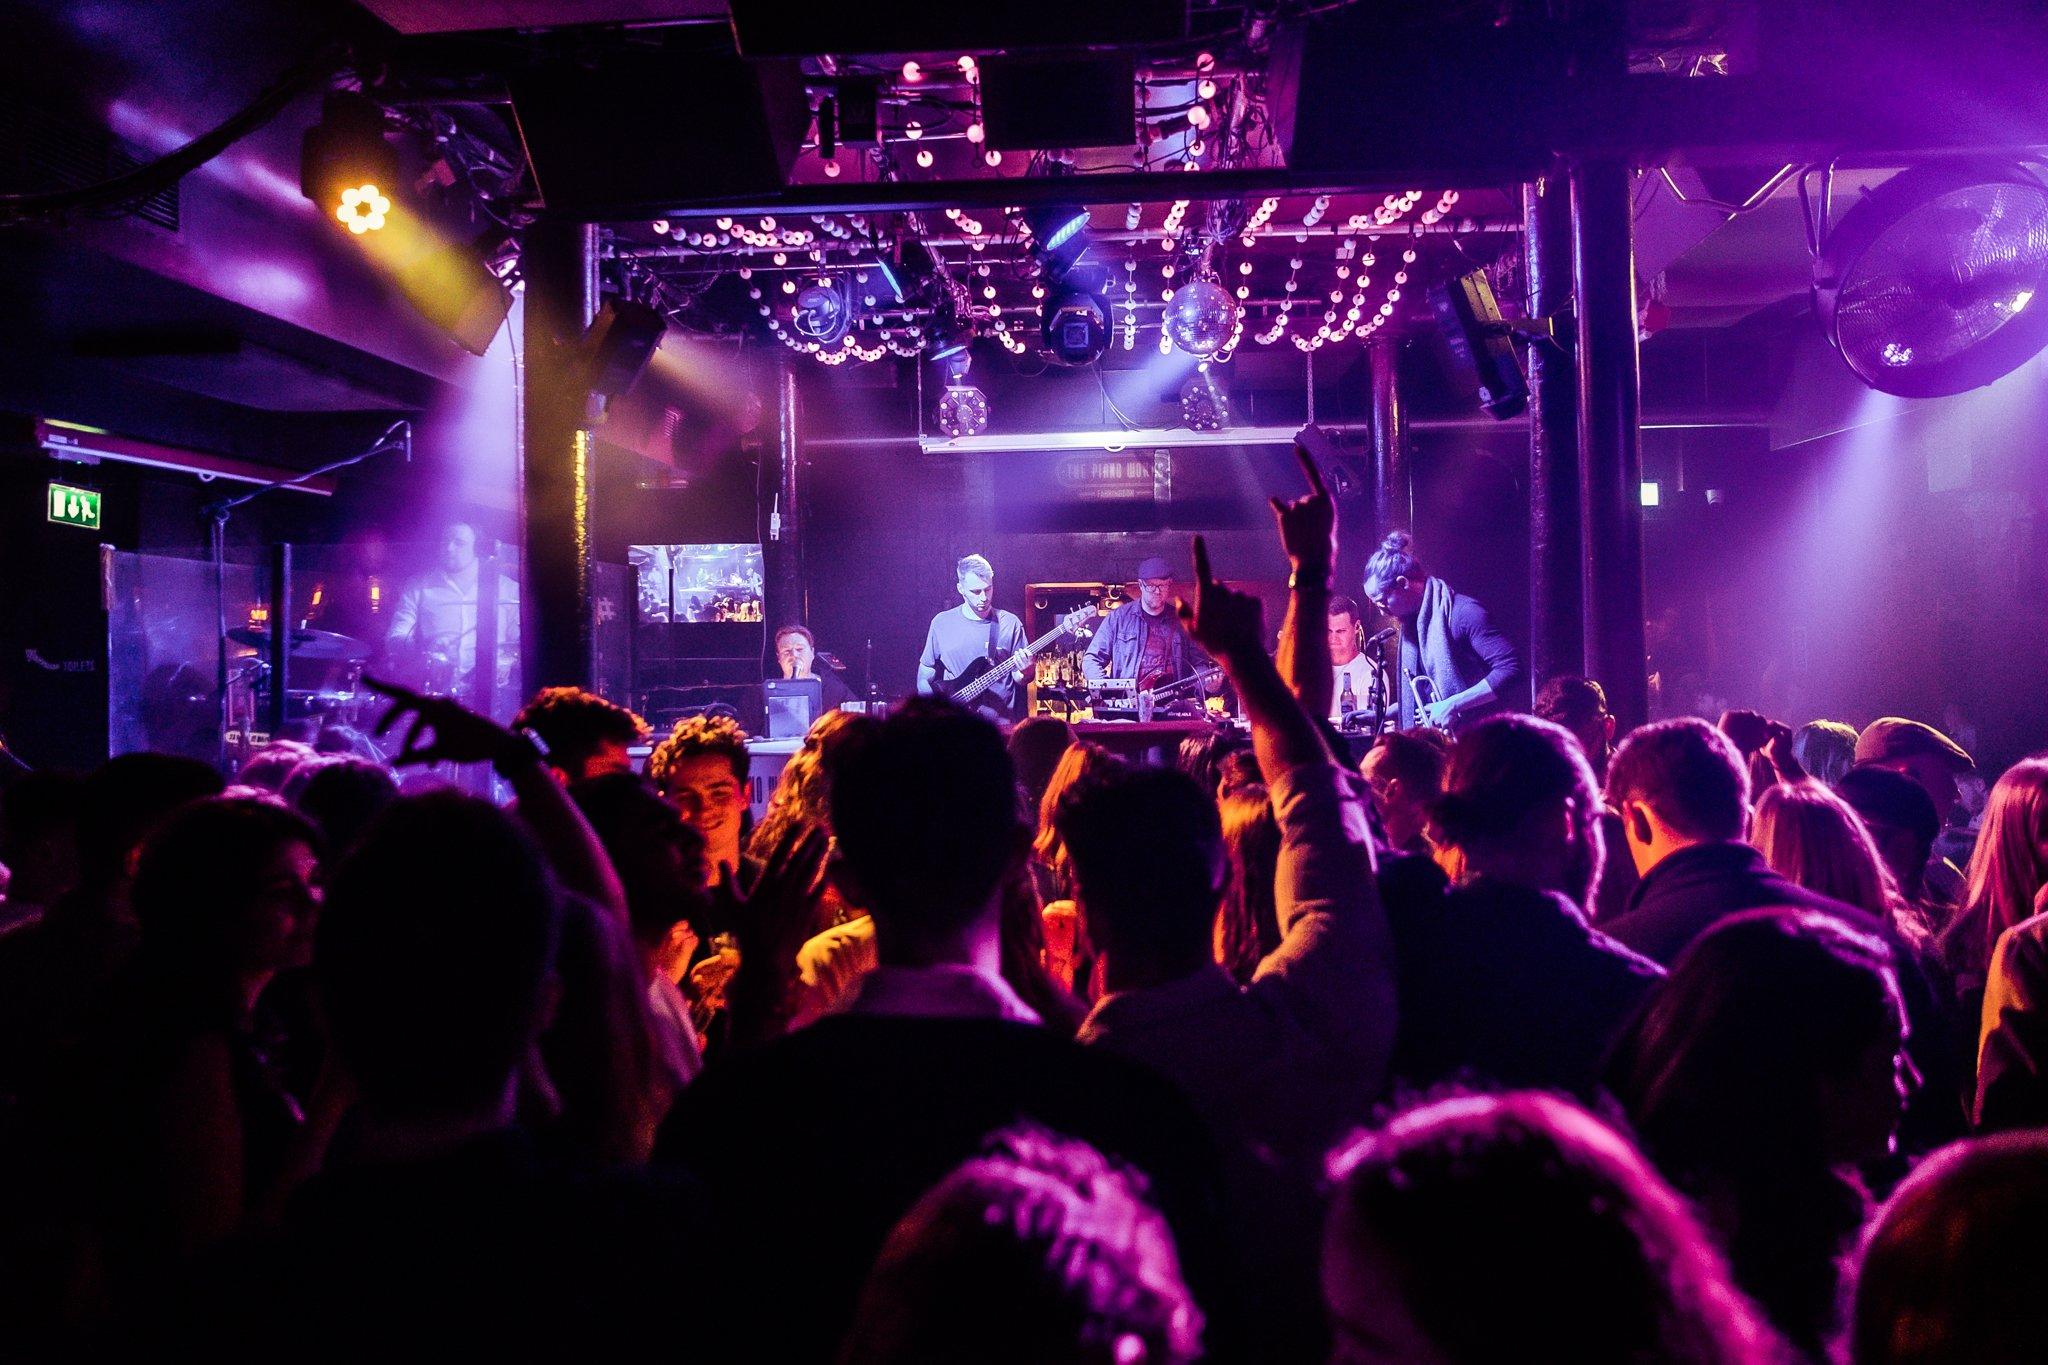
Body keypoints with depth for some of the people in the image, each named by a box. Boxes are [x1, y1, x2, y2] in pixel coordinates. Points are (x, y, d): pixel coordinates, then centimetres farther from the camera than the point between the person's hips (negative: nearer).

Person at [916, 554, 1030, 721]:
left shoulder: (1010, 623, 2)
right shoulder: (942, 623, 6)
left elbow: (1020, 679, 7)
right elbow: (926, 672, 16)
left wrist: (1024, 671, -14)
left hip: (999, 721, 0)